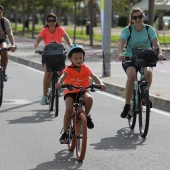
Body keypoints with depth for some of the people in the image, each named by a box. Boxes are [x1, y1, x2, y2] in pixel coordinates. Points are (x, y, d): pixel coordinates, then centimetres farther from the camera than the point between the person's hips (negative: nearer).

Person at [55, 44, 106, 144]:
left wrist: (100, 84, -38)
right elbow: (63, 76, -26)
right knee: (69, 109, -25)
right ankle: (65, 132, -11)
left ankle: (87, 115, -3)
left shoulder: (85, 68, -2)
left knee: (89, 98, -34)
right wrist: (59, 83, -49)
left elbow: (93, 76, -18)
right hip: (70, 92, -1)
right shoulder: (69, 69, -7)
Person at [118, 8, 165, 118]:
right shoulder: (127, 30, -9)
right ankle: (127, 105, -23)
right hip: (129, 59, -1)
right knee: (132, 74, -33)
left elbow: (155, 43, -19)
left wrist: (160, 53, -40)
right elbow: (121, 43, -25)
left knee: (148, 72, -33)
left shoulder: (149, 29, -5)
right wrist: (121, 53, -47)